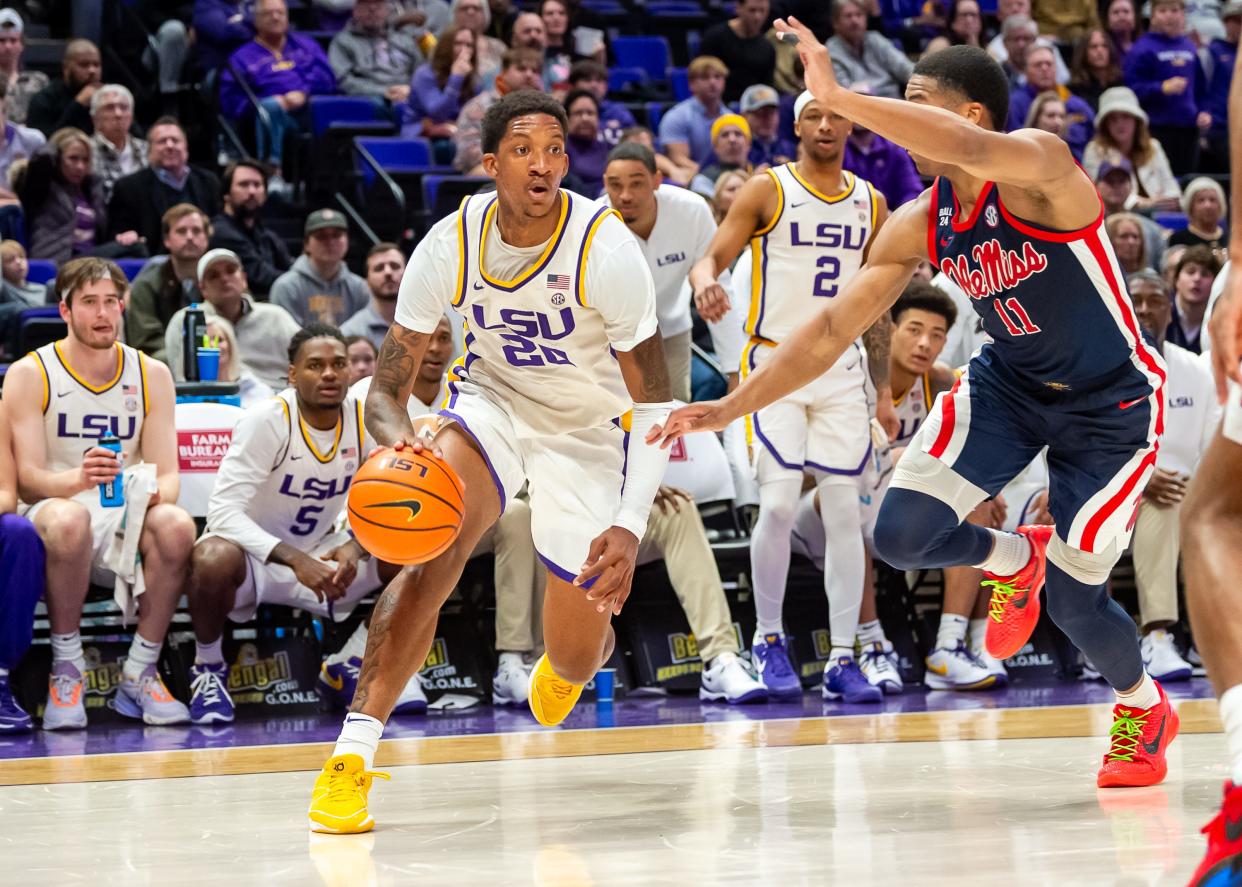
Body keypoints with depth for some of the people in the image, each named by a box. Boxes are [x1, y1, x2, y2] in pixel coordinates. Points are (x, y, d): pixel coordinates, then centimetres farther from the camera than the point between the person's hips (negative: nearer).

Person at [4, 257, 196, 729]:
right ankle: (66, 672, -22)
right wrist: (78, 478, -33)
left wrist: (157, 492, -22)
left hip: (127, 514, 3)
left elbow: (167, 472, 4)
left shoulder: (151, 375, 7)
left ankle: (139, 674, -17)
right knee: (69, 521, -40)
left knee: (177, 526, -32)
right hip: (53, 509, -3)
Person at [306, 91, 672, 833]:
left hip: (588, 427, -1)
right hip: (490, 400, 1)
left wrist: (630, 528, -35)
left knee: (576, 657, 5)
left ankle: (574, 653, 46)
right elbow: (389, 383, -13)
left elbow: (654, 405, -23)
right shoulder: (451, 244, -19)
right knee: (434, 555, -29)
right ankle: (354, 752, -28)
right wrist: (398, 439, -38)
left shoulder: (606, 248, -27)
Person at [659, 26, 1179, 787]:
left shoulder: (1039, 165, -27)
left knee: (1074, 599, -5)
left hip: (1110, 404, -6)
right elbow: (832, 331, -3)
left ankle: (1146, 712, 29)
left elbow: (968, 149, -51)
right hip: (1008, 384, 6)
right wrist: (731, 408, -7)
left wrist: (837, 96, -49)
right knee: (902, 535, -14)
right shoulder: (918, 229, -7)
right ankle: (1012, 561, 21)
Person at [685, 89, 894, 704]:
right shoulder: (767, 191, -1)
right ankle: (769, 639, 6)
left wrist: (884, 386, 13)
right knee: (779, 503, -13)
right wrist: (704, 282, -33)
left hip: (841, 371, 4)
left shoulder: (869, 203, 11)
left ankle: (843, 659, 2)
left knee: (845, 509, -2)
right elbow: (711, 257, -9)